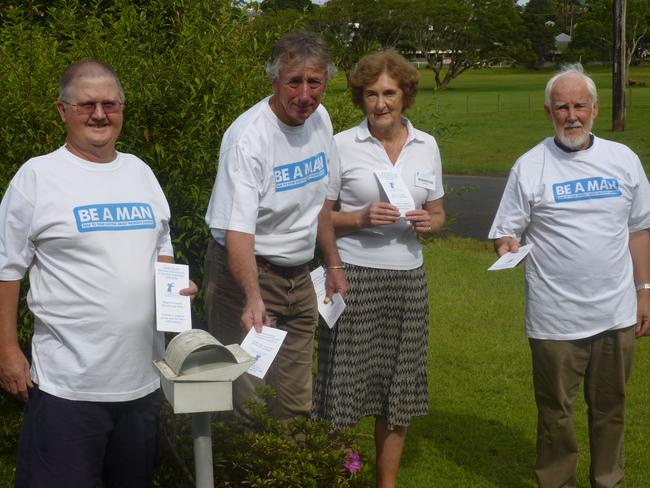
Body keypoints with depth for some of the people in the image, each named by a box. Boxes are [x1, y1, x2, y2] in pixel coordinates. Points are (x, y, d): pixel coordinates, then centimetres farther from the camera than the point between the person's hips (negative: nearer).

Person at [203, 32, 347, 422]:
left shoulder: (320, 119, 2)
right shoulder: (249, 137, -21)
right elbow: (238, 229, -30)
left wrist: (334, 264, 16)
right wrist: (253, 298, -42)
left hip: (298, 276, 7)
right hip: (248, 272, -7)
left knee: (296, 406, 11)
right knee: (248, 402, -7)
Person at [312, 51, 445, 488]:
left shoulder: (427, 146, 8)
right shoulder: (342, 146, -3)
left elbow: (438, 213, 16)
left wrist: (429, 223, -6)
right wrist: (363, 218, -17)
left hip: (408, 279, 4)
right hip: (353, 276, -4)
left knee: (399, 392, 11)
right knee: (346, 387, -4)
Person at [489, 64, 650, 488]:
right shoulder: (530, 166, -4)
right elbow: (507, 232, -2)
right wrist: (507, 248, -24)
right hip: (556, 320, -2)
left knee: (611, 409, 15)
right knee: (556, 412, 9)